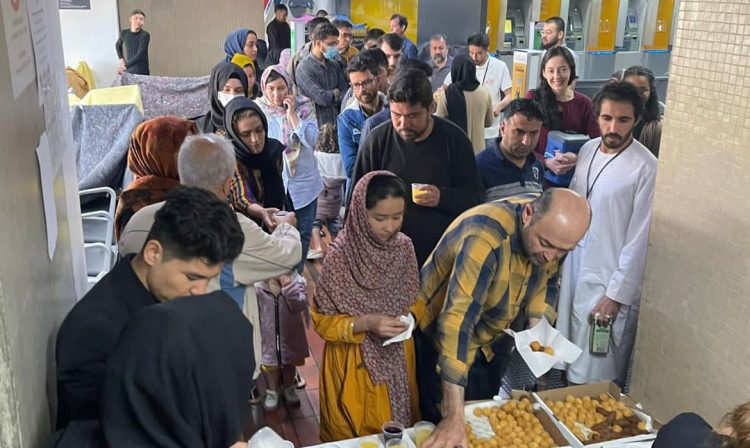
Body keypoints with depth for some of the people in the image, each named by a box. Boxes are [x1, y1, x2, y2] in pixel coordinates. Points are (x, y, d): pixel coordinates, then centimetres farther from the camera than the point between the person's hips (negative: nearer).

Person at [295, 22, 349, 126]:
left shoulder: (334, 65, 11)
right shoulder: (304, 68, -10)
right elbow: (322, 98, -17)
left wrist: (330, 96, -8)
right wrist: (336, 93, 2)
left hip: (336, 124, 6)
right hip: (317, 125, -5)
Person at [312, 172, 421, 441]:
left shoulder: (404, 247, -6)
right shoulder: (340, 256, -20)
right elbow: (322, 321, -13)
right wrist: (365, 323, -26)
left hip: (398, 358, 4)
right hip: (354, 362, -4)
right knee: (355, 437, 12)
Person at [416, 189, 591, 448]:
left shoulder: (550, 230, -15)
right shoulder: (485, 237, -37)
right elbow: (456, 320, -43)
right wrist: (454, 418, -46)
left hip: (493, 340, 6)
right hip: (443, 339, -6)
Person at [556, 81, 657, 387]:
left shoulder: (645, 167, -17)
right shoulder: (588, 150, 4)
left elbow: (639, 238, -16)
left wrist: (617, 295, -14)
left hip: (609, 280, -6)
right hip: (574, 269, 7)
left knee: (596, 379, 4)